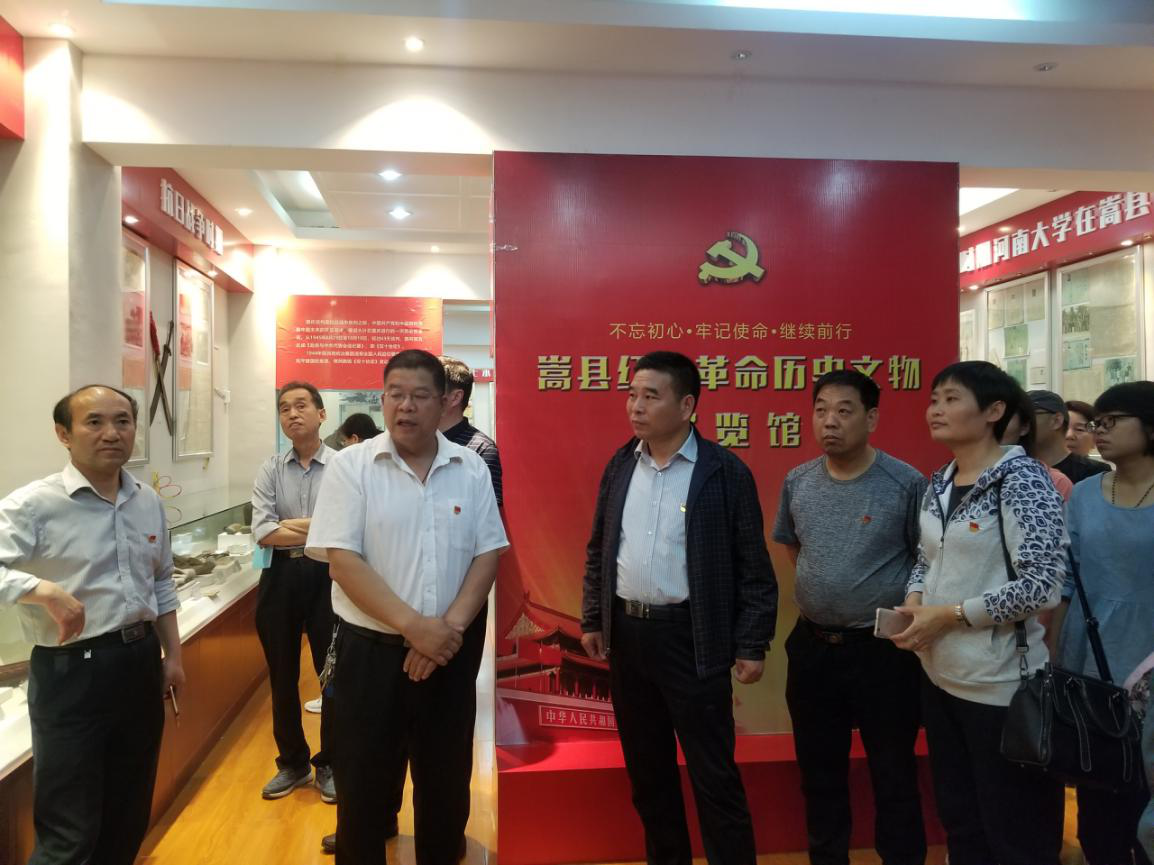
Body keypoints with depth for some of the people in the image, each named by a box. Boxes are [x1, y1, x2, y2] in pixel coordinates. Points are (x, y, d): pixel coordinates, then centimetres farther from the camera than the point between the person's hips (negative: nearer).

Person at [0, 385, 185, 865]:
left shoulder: (149, 501, 6)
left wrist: (172, 655, 13)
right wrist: (45, 590, -33)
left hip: (141, 662, 6)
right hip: (71, 672, -6)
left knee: (130, 814, 20)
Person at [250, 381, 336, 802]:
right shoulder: (270, 470, 3)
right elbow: (262, 533, -8)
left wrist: (294, 525, -12)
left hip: (329, 578, -3)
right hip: (281, 578, 3)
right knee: (282, 676, 15)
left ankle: (328, 765, 28)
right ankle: (292, 763, 34)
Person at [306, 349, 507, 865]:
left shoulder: (471, 470, 1)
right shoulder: (351, 466, -6)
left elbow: (488, 553, 1)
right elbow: (341, 559, -12)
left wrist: (450, 625, -12)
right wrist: (412, 625, -18)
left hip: (451, 650, 3)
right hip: (370, 649, -2)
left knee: (447, 780, 16)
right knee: (364, 785, 11)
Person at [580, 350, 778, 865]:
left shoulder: (725, 472, -9)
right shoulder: (620, 466, 6)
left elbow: (753, 567, -7)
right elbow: (598, 551, 12)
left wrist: (752, 645, -9)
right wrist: (592, 620, 11)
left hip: (691, 638, -5)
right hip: (625, 633, 5)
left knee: (714, 774, 4)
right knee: (645, 769, 18)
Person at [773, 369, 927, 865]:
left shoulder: (906, 483, -13)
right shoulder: (797, 482, 1)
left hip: (885, 650, -4)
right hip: (811, 647, 4)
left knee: (894, 776, 12)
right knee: (819, 773, 18)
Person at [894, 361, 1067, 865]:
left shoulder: (1022, 479, -14)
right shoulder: (938, 483, 7)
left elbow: (1042, 585, -20)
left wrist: (950, 615, -18)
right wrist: (914, 601, -3)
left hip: (1000, 684, -7)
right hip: (940, 675, 7)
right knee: (958, 820, 21)